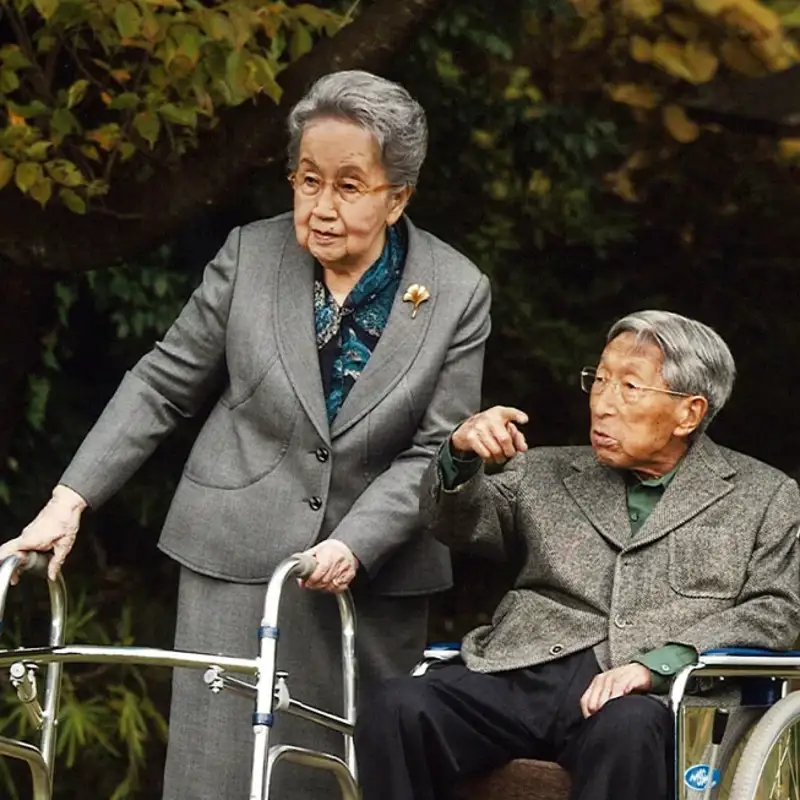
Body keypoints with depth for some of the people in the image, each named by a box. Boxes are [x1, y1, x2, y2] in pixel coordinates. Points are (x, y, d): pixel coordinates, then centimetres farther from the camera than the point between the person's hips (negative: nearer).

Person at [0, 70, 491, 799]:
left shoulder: (457, 293, -4)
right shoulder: (250, 256, -2)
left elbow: (433, 451, -6)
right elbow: (162, 385, 4)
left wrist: (353, 548, -20)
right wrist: (71, 499, -4)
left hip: (376, 570, 0)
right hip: (238, 557, 0)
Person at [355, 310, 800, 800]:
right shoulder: (549, 475, 27)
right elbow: (458, 523, 16)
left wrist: (655, 664, -11)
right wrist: (463, 456, -7)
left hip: (653, 694, -3)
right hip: (523, 674, 3)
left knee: (628, 731, -41)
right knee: (397, 708, -27)